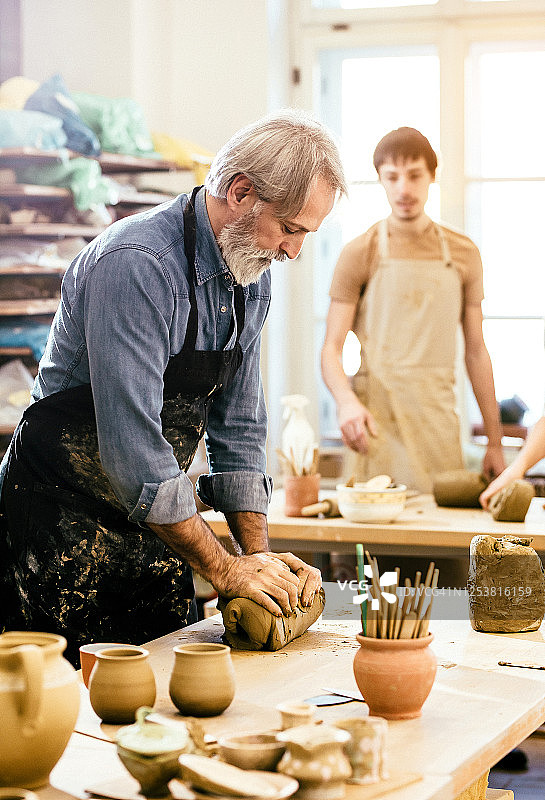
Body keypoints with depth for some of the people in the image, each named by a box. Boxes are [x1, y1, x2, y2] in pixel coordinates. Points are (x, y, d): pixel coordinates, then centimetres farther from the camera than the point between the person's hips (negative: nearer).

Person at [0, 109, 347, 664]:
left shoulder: (252, 276, 3)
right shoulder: (135, 264, -25)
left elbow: (237, 430, 8)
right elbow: (132, 447, -29)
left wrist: (258, 556, -1)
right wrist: (224, 570, -23)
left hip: (156, 522, 8)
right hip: (61, 518, -8)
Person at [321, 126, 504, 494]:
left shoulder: (463, 253, 12)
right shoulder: (360, 253, 3)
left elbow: (476, 351, 13)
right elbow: (332, 348, -2)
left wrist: (495, 442, 10)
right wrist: (346, 399, -24)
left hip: (440, 419, 3)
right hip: (377, 420, -2)